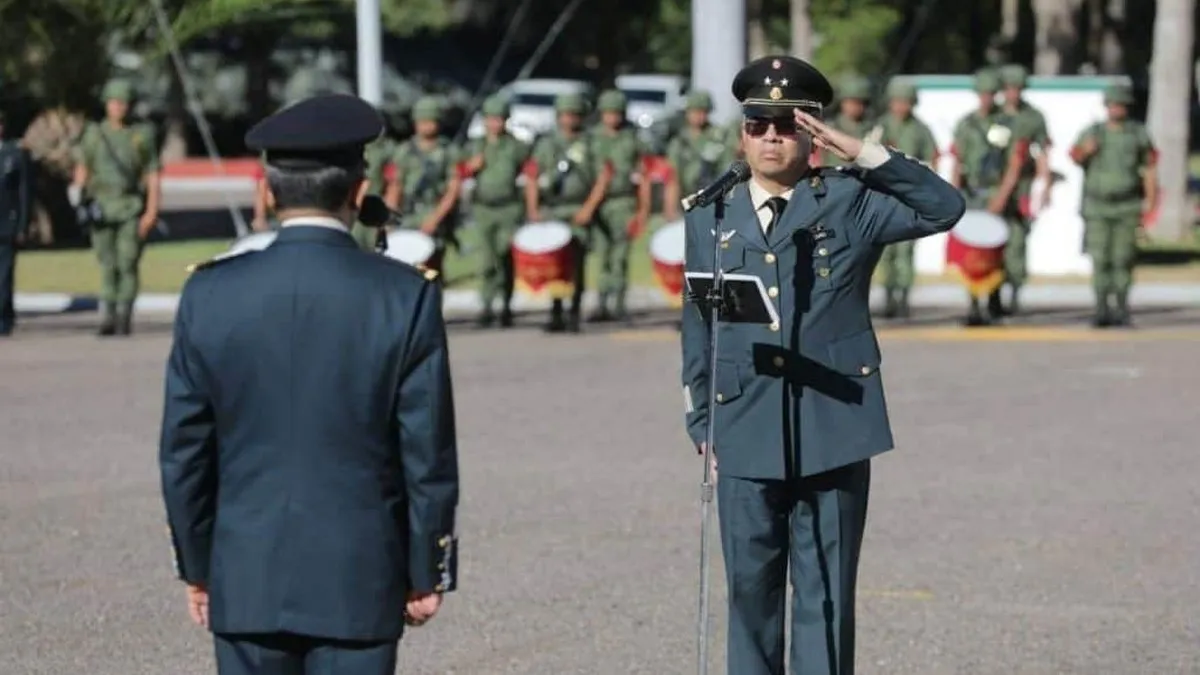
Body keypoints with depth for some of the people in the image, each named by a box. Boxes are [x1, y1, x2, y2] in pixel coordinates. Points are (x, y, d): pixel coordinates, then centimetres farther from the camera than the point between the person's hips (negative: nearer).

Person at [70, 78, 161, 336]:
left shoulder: (142, 135, 6)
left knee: (128, 264, -6)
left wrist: (151, 212, -6)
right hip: (102, 207, 1)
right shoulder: (93, 134, 10)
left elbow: (153, 177, 3)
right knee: (107, 265, -2)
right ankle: (108, 318, 0)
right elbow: (82, 169, 13)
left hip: (131, 209, -1)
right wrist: (77, 191, -7)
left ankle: (125, 317, 0)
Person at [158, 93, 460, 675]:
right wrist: (427, 573, 6)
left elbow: (183, 453, 3)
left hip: (247, 582, 2)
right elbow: (429, 455, -5)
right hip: (359, 583, -2)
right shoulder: (406, 298, -9)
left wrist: (197, 567, 14)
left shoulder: (209, 296, -3)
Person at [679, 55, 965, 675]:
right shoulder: (709, 218, 11)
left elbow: (944, 207, -7)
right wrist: (701, 426, 10)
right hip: (745, 437, 2)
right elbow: (697, 329, 14)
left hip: (833, 434, -2)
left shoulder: (850, 201, 5)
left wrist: (858, 152, -11)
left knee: (826, 596, 2)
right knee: (751, 593, 6)